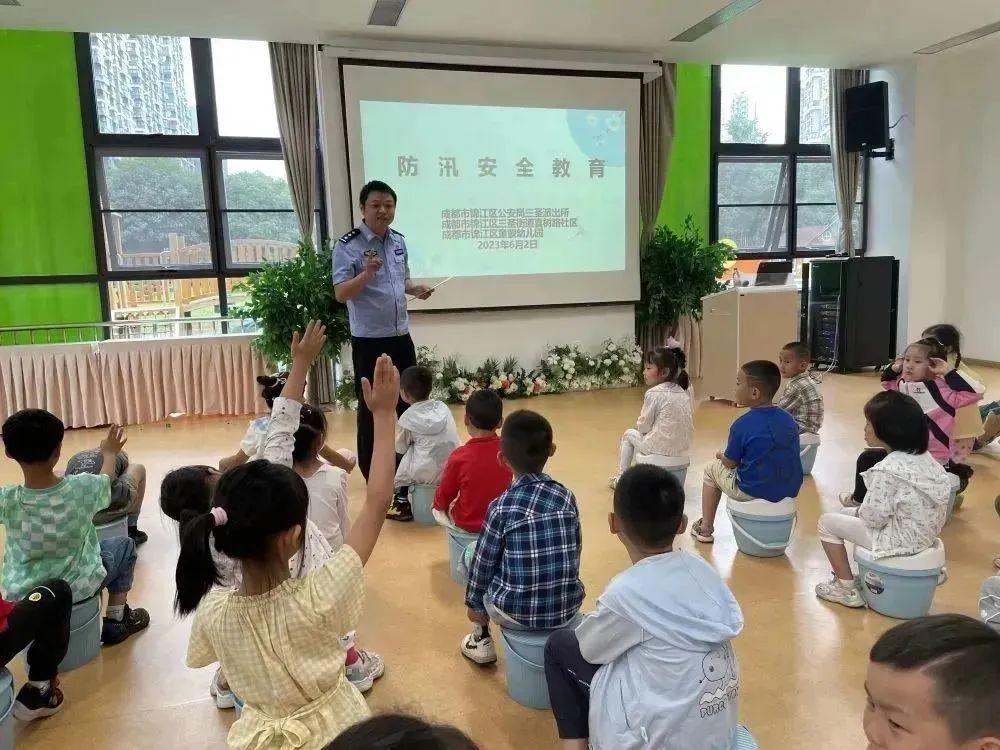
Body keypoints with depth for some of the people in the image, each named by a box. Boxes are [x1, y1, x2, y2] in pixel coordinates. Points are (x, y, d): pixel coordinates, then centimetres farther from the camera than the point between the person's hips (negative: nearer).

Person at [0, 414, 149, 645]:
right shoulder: (82, 488, -23)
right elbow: (106, 478, 4)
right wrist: (109, 453, 23)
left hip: (20, 595, 2)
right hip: (77, 588, -2)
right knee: (125, 545, 24)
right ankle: (116, 621, 26)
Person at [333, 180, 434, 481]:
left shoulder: (399, 241, 8)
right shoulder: (348, 246, -12)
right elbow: (341, 294, -19)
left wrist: (416, 289, 0)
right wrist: (367, 273, -34)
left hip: (401, 337, 6)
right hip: (368, 342, -6)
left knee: (408, 402, 15)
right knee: (371, 408, 4)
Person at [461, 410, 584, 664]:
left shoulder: (502, 507, -16)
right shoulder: (567, 497, -5)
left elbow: (484, 564, -5)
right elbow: (574, 554, 7)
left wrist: (473, 604, 13)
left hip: (517, 614, -4)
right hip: (569, 608, 4)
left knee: (473, 554, 19)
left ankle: (481, 638, 31)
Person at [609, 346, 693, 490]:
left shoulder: (654, 393, -14)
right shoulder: (683, 392, 6)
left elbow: (643, 426, -9)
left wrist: (639, 424, 15)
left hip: (661, 449, -6)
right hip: (683, 448, 7)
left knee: (629, 434, 19)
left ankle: (621, 477, 24)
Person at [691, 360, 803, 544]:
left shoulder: (741, 425, -17)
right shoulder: (789, 419, 0)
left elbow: (730, 463, -6)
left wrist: (721, 456, 17)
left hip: (753, 492, -5)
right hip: (790, 490, 6)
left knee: (712, 468, 18)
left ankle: (706, 529, 24)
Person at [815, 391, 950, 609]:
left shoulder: (887, 470, -26)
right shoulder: (925, 458, 0)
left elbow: (875, 517, -23)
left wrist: (859, 511, -1)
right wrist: (860, 511, 9)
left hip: (899, 541, -8)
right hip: (923, 535, 9)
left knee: (827, 522, 5)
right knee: (846, 513, 23)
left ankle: (847, 589, 11)